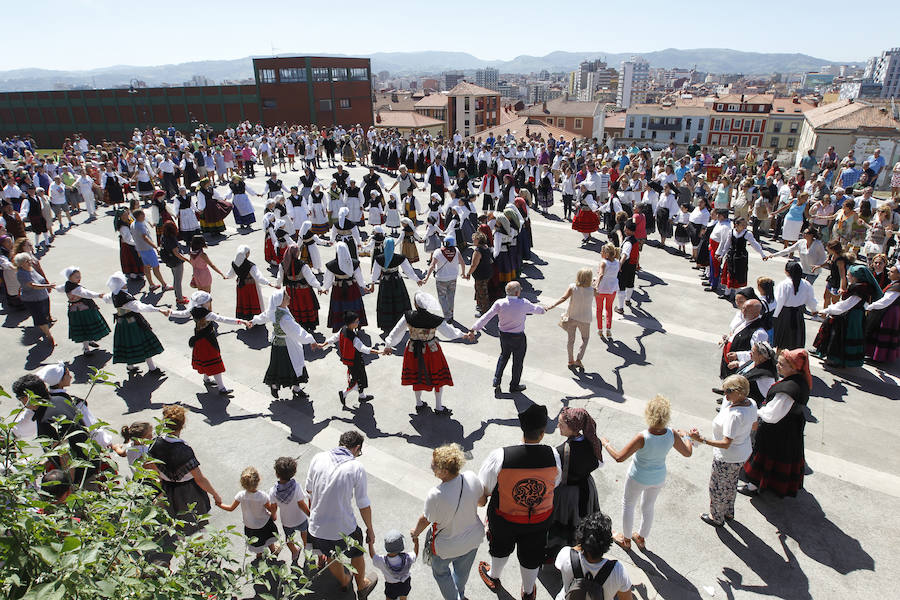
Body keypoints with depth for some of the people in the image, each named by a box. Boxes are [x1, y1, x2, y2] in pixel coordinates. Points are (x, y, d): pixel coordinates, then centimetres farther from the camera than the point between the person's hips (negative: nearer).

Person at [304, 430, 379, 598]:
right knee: (356, 555, 28)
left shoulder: (318, 458, -8)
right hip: (344, 528, -3)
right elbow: (364, 505, -10)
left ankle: (344, 581, 58)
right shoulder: (357, 467, -16)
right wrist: (370, 529, 6)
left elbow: (309, 489, 8)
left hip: (317, 526, 4)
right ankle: (361, 587, 51)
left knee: (331, 557, 31)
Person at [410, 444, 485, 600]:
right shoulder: (472, 478, -25)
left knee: (440, 571, 30)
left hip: (447, 547, -4)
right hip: (474, 537, 5)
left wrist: (416, 532, 4)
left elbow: (425, 520, -18)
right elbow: (481, 497, -3)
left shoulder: (435, 496, -38)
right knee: (462, 570, 34)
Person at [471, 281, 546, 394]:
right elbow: (535, 308, 2)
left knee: (504, 355, 27)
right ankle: (514, 386, 31)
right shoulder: (523, 304, -19)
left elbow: (486, 317, -17)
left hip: (503, 335, 3)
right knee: (518, 361, 16)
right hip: (518, 337, -3)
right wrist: (543, 309, 25)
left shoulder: (499, 303, -15)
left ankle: (496, 380, 22)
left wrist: (474, 329, -13)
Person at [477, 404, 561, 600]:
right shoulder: (553, 456, -26)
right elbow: (555, 483, -4)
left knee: (500, 549, 30)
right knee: (532, 556, 28)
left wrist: (481, 503, 5)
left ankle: (493, 578, 59)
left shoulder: (499, 457, -33)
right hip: (540, 521, 1)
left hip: (504, 519, -1)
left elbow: (482, 494, -18)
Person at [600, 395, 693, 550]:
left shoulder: (642, 438, -37)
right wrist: (687, 437, 13)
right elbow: (687, 452, -6)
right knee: (648, 506, 29)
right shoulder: (672, 434, -24)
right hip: (659, 478, 4)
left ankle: (626, 539, 42)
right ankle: (642, 539, 49)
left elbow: (619, 457, -31)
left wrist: (605, 444, -15)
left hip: (638, 478, -4)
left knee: (628, 504, 24)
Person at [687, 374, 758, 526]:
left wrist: (702, 439, -38)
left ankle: (717, 518, 37)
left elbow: (726, 444, -35)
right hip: (743, 453, 9)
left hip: (727, 459, -9)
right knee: (731, 484, 30)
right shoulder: (751, 404, -10)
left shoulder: (735, 415, -37)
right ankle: (729, 513, 52)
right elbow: (754, 426, 9)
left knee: (717, 488, 16)